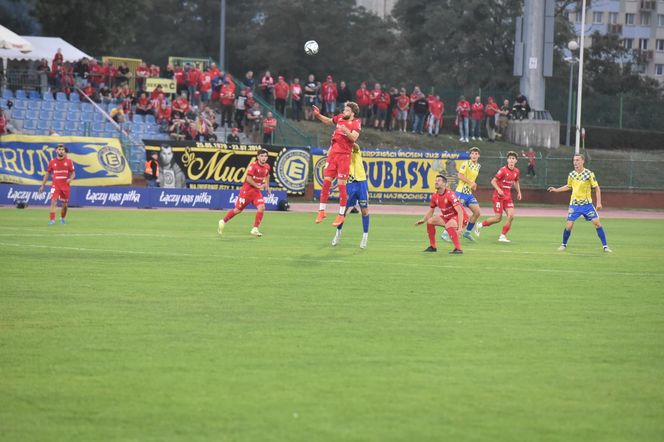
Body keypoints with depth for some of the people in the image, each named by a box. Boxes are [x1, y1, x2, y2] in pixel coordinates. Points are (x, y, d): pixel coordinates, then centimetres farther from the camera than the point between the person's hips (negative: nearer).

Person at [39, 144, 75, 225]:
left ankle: (62, 218, 34)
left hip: (66, 186, 1)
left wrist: (70, 179, -17)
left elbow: (73, 173, 6)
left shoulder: (69, 162, 3)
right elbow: (47, 174, 11)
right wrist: (42, 185, 9)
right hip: (55, 185, -1)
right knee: (53, 201, -20)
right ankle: (52, 220, -26)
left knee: (65, 204, 9)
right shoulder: (52, 162, 4)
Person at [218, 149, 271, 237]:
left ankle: (255, 229, -9)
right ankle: (223, 222, 26)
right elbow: (248, 179, -23)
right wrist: (258, 186, -22)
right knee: (238, 209, 3)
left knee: (261, 208, -16)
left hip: (257, 192, 5)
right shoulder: (253, 165, -18)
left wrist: (267, 186, 18)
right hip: (247, 190, -5)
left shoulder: (267, 167, 3)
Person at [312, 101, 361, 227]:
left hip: (344, 155, -5)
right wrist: (318, 115, 17)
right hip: (333, 153, 5)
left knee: (341, 185, -4)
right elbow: (329, 121, 31)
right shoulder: (340, 117, 11)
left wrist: (345, 129, -34)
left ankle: (341, 215, 3)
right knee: (326, 182, 3)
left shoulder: (356, 123, -6)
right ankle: (322, 211, 12)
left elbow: (354, 138, -21)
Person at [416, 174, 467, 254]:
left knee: (448, 225, -36)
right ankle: (432, 247, 11)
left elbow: (460, 211, -32)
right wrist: (423, 220, -5)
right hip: (447, 217, 8)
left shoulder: (450, 194, -26)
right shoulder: (435, 196, -1)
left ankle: (458, 249, -33)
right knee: (430, 221, 0)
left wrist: (460, 227, -40)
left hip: (460, 217, -8)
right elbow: (430, 211, 14)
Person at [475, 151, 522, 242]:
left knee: (511, 216, -10)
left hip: (508, 196, 6)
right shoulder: (503, 170, -15)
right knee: (498, 218, -6)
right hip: (499, 196, -6)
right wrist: (498, 189, -28)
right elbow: (493, 181, -13)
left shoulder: (516, 171, 4)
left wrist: (519, 192, 13)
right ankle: (480, 225, 17)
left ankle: (502, 236, 2)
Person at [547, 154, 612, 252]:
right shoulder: (571, 174, 1)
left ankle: (605, 246, -4)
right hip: (574, 204, 2)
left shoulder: (589, 174, -10)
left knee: (596, 222, -12)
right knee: (569, 225, -4)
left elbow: (597, 188, -5)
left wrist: (599, 203, -12)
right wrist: (556, 190, 12)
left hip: (587, 204, -2)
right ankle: (563, 245, 19)